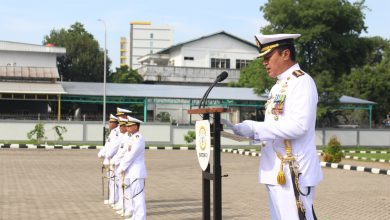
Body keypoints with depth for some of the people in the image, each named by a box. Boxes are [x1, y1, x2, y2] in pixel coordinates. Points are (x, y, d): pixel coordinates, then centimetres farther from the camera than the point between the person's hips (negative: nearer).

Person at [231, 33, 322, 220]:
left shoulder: (302, 81, -10)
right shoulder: (278, 87, 18)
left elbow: (298, 126, -21)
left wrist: (255, 128, -19)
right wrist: (247, 130, 5)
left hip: (293, 173, -9)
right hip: (276, 172, 9)